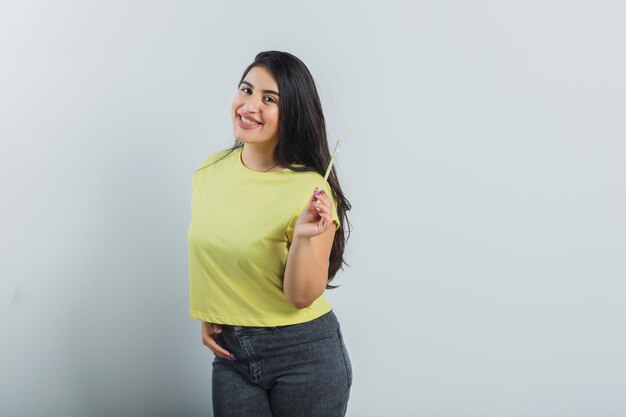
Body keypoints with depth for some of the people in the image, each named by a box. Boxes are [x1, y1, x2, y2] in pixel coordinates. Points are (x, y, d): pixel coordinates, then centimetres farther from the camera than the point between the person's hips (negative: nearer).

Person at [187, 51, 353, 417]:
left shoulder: (309, 188, -16)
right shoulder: (211, 170, -1)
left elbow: (302, 297, -17)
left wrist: (303, 238, -31)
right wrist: (205, 316, 9)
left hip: (304, 353, -4)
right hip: (230, 350, 4)